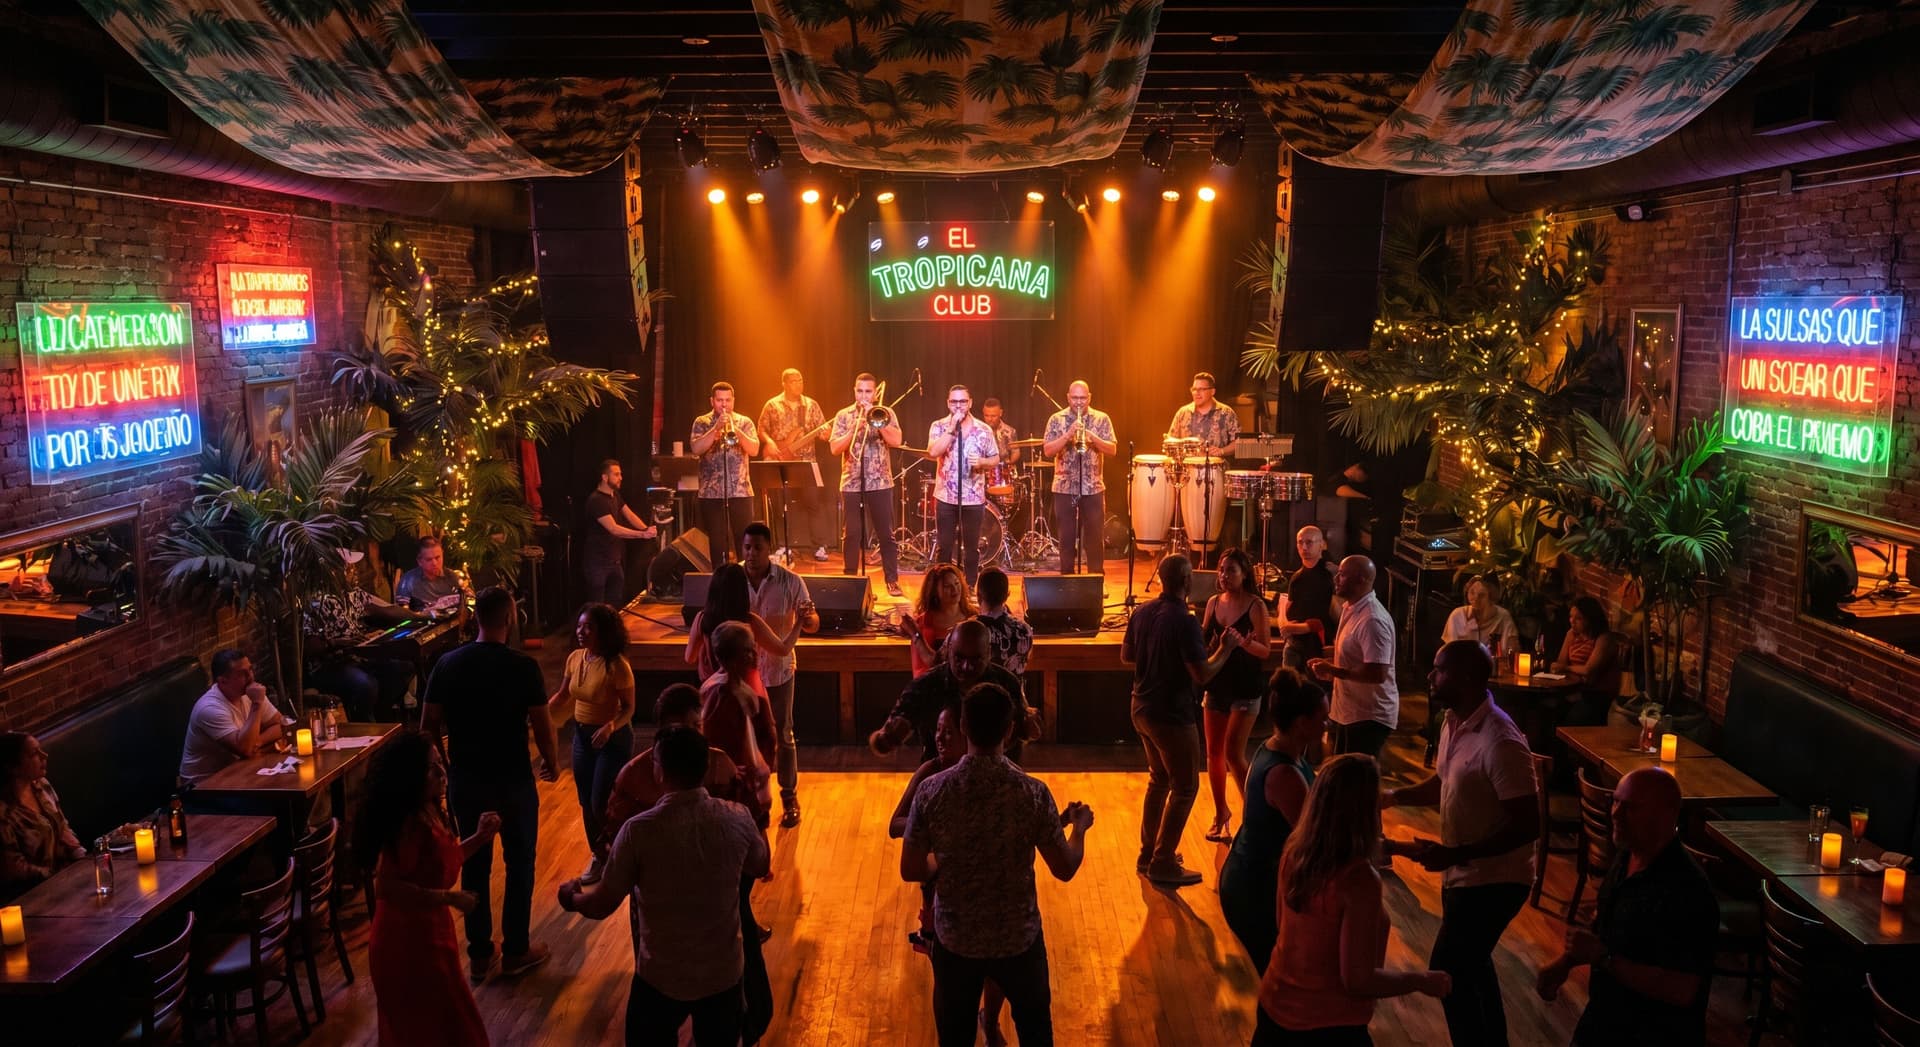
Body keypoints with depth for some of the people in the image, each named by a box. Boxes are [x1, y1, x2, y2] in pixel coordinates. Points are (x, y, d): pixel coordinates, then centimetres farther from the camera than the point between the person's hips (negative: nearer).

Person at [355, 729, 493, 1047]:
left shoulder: (431, 811, 1)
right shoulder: (408, 825, -27)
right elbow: (387, 887, -31)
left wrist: (479, 838, 2)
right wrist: (449, 898, -29)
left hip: (429, 929, 9)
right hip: (407, 938, -9)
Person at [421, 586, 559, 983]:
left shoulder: (448, 663, -4)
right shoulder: (523, 667, -16)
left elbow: (428, 725, 1)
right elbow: (542, 726, -12)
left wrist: (439, 766, 16)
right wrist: (552, 763, 6)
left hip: (465, 780, 4)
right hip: (513, 780, -4)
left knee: (474, 865, 15)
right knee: (519, 864, 12)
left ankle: (479, 954, 23)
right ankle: (516, 951, 21)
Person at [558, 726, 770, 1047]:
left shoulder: (639, 830, -23)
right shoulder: (738, 819, -15)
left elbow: (601, 906, -11)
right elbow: (760, 868, 7)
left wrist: (573, 899, 11)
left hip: (662, 977, -2)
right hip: (724, 972, 3)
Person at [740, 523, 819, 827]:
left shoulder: (790, 582, -11)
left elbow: (812, 624, -6)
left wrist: (808, 618, -30)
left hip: (778, 670, -1)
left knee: (782, 736, 8)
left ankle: (790, 798, 23)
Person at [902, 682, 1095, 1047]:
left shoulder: (932, 791, -18)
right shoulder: (1033, 793, -20)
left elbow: (910, 871, -9)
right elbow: (1065, 869, -9)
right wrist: (1079, 827, 10)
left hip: (955, 938, 1)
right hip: (1018, 937, -1)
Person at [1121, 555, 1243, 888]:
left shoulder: (1143, 612, 1)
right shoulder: (1184, 621, -23)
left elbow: (1126, 655, 12)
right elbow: (1203, 674, -23)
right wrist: (1225, 649, -9)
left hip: (1142, 708, 8)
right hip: (1172, 715, -8)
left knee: (1159, 779, 22)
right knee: (1185, 787, 4)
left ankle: (1148, 853, 30)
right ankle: (1163, 864, 7)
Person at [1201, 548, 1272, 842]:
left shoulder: (1256, 606, -11)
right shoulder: (1213, 602, 4)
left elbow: (1265, 650, -13)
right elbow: (1203, 641, 9)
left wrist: (1242, 641, -30)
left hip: (1245, 690, -5)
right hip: (1216, 686, 5)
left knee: (1233, 754, -10)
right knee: (1214, 752, 9)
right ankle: (1221, 814, 24)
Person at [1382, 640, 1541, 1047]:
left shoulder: (1501, 743, -29)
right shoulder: (1454, 723, 0)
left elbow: (1527, 826, -27)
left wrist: (1455, 855, -30)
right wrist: (1394, 796, 3)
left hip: (1492, 880, -9)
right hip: (1464, 874, 9)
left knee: (1448, 970, -1)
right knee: (1471, 966, 23)